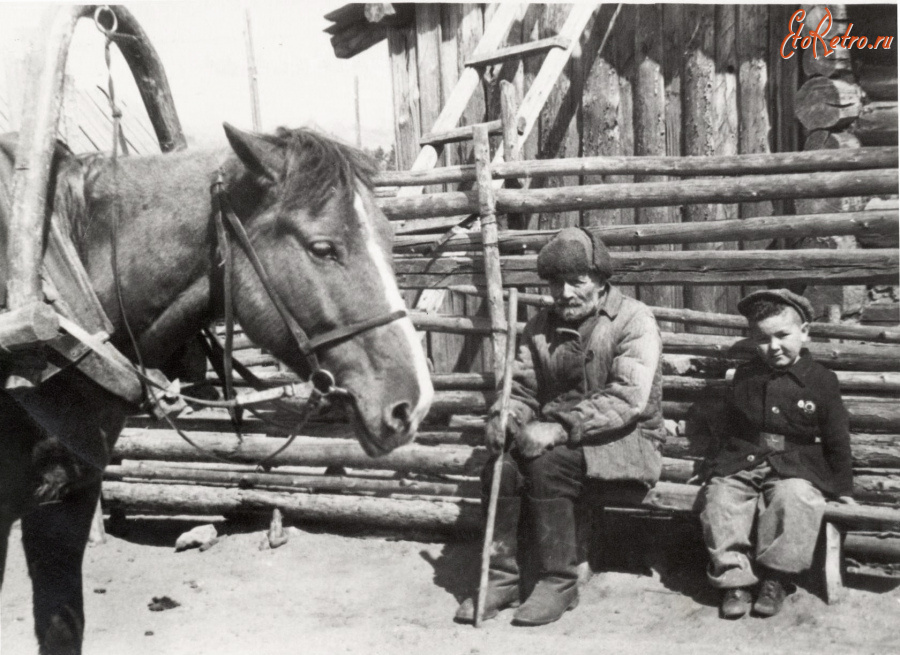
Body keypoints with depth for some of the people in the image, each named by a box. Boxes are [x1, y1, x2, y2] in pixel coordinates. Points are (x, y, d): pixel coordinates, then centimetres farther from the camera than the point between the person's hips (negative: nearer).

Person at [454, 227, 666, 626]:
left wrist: (561, 427, -29)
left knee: (548, 463, -32)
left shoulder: (634, 320, -8)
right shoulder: (542, 326, 11)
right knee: (502, 464, -24)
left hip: (626, 439, -5)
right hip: (557, 438, 5)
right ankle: (500, 577, -11)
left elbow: (629, 398, -20)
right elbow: (521, 387, 11)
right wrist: (504, 417, -14)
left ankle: (559, 582, -17)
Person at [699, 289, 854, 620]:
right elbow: (728, 428, 21)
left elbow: (837, 439, 6)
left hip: (796, 467, -3)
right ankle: (734, 578, -14)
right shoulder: (744, 377, 10)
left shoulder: (821, 380, 1)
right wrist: (721, 465, 16)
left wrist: (843, 489, 6)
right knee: (719, 498, -24)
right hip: (742, 463, 3)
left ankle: (775, 578, -18)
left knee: (794, 497, -34)